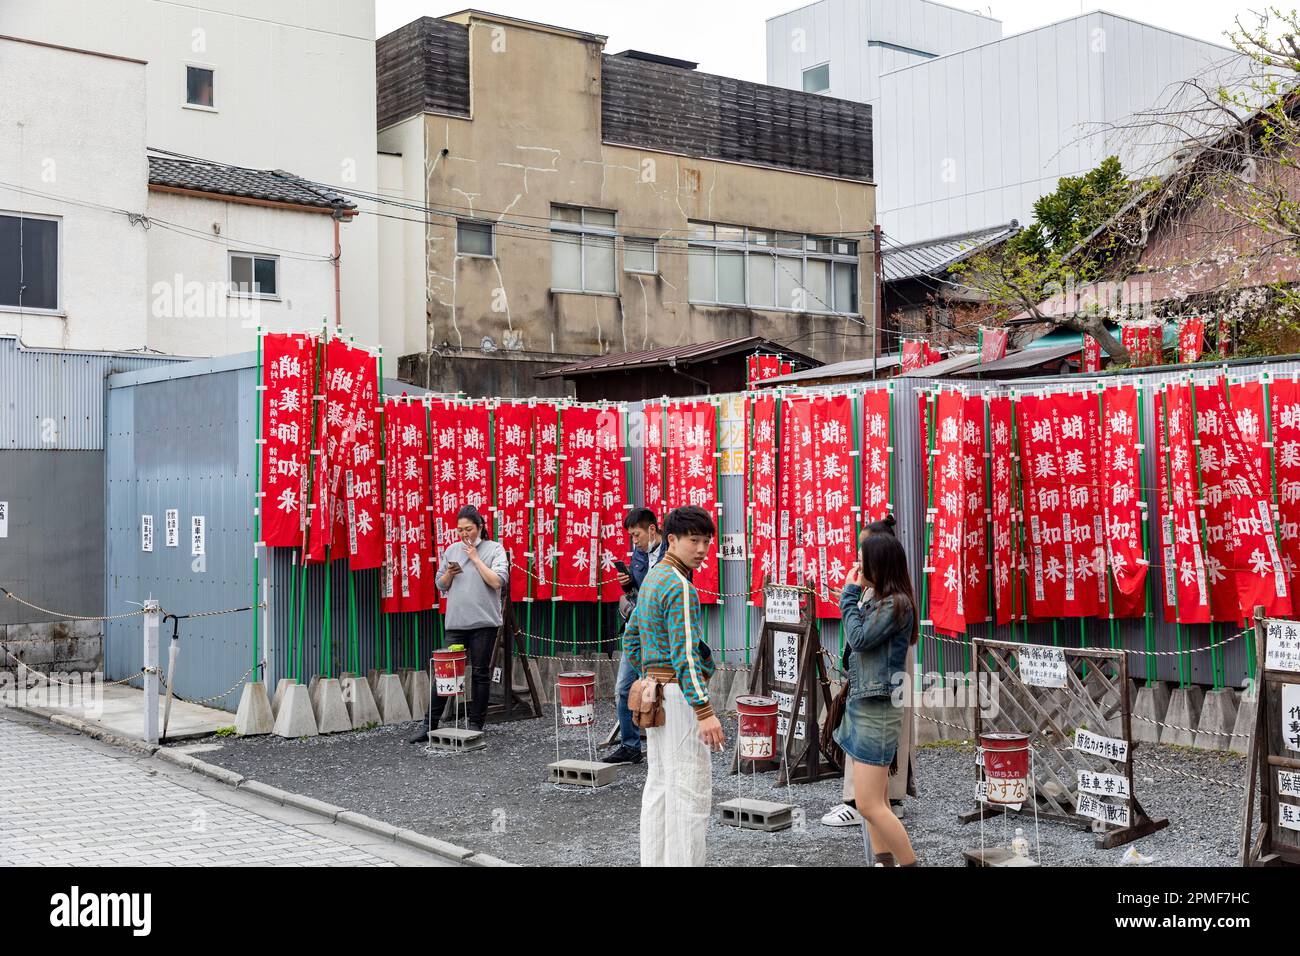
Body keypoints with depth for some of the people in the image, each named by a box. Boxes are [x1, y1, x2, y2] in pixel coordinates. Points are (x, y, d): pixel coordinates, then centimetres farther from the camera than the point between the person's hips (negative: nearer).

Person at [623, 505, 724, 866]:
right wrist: (705, 712, -26)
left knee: (659, 784, 13)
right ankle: (683, 862, -4)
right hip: (679, 694, -10)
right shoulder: (680, 587, -17)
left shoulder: (652, 579, 13)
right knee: (690, 789, -6)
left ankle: (654, 860, 18)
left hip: (654, 691, 10)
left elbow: (631, 639, 20)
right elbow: (684, 655, -23)